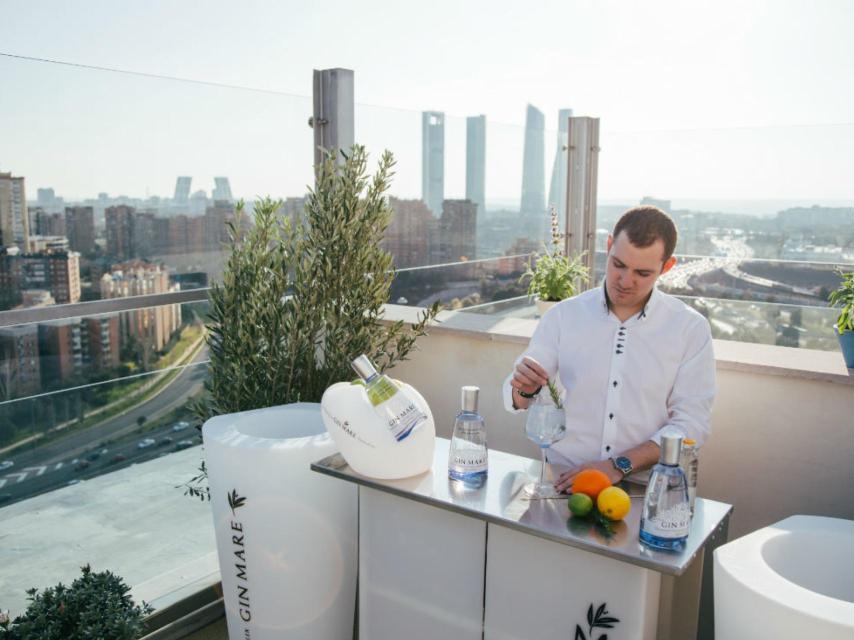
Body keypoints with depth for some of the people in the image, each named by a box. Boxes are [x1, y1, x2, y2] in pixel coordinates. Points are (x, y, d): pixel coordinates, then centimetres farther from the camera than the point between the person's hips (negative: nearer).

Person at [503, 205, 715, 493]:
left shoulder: (691, 328, 0)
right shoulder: (563, 315, 3)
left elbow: (691, 423, -4)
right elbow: (516, 401, 6)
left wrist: (619, 465, -15)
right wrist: (525, 389, -17)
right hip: (563, 479, 1)